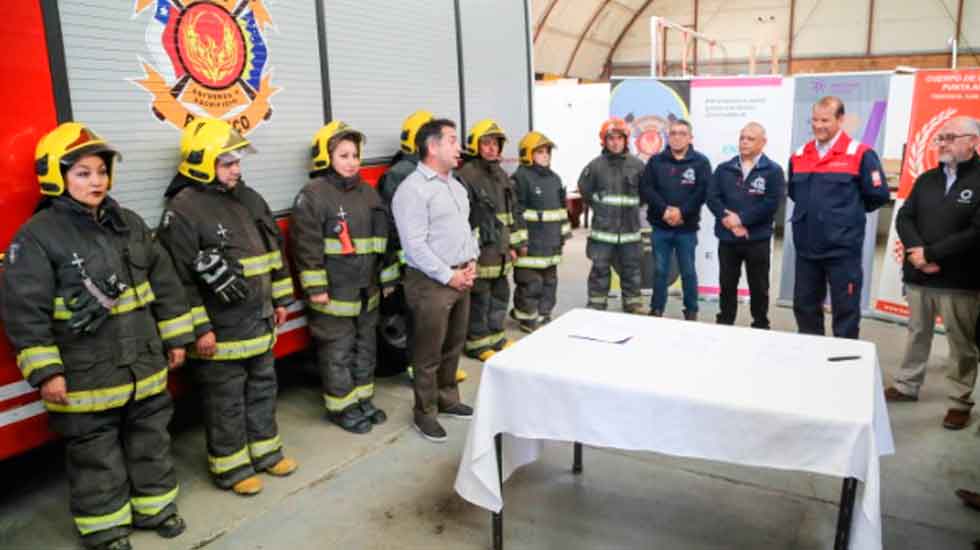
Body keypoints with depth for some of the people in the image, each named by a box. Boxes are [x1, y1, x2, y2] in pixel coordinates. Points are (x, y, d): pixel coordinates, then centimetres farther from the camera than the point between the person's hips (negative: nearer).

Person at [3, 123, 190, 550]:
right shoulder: (37, 235, -12)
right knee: (96, 454, 10)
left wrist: (176, 338, 10)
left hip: (144, 366, 6)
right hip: (86, 378, -5)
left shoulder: (128, 223, 6)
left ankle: (155, 505, 36)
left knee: (151, 440, 17)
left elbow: (163, 282, 11)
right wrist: (45, 371, -16)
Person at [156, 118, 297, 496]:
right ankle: (230, 466, 21)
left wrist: (280, 300, 16)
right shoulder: (183, 210, -15)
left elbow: (273, 251, 16)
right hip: (220, 329, -7)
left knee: (262, 387, 18)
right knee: (226, 401, 5)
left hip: (258, 322, 8)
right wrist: (198, 328, -18)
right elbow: (179, 277, -18)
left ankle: (265, 449, 34)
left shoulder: (249, 199, 9)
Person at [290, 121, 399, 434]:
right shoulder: (313, 195, -11)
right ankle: (341, 407, 17)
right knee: (338, 352, 3)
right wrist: (315, 287, -17)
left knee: (365, 346, 17)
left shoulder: (368, 193, 11)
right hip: (334, 292, -7)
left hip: (366, 290, 7)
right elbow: (306, 244, -15)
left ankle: (363, 399, 32)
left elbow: (383, 238, 16)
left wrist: (388, 277, 15)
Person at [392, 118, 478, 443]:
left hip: (461, 277, 8)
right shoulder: (413, 189, -15)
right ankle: (424, 413, 17)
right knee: (429, 352, 3)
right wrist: (448, 276, -18)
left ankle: (447, 399, 34)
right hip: (431, 282, -8)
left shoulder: (456, 185, 14)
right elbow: (414, 245, -20)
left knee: (454, 346, 18)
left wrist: (471, 263, 5)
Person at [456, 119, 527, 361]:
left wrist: (518, 242, 17)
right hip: (480, 251, -8)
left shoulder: (502, 175, 15)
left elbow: (513, 211, 20)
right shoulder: (465, 176, -13)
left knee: (500, 295, 16)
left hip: (501, 250, 8)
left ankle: (495, 337, 31)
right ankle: (477, 344, 14)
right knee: (479, 299, 1)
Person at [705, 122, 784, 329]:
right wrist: (730, 221, -14)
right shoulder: (724, 169, 8)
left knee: (758, 287, 8)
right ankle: (724, 325, 24)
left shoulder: (773, 171, -2)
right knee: (727, 286, 12)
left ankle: (760, 326, 21)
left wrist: (741, 218, -16)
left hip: (758, 240, -3)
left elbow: (770, 204, -12)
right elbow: (712, 197, -1)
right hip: (727, 239, 3)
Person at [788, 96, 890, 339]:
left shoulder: (860, 154, -8)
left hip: (842, 248, -5)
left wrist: (850, 212, 5)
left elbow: (878, 195, -5)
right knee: (804, 306, 13)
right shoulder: (799, 156, 8)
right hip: (806, 247, 5)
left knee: (845, 310, 4)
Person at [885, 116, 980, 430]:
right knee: (917, 333, 15)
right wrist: (916, 252, -12)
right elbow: (904, 217, 6)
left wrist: (930, 254, -15)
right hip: (918, 276, 5)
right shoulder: (927, 179, 12)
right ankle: (907, 386, 27)